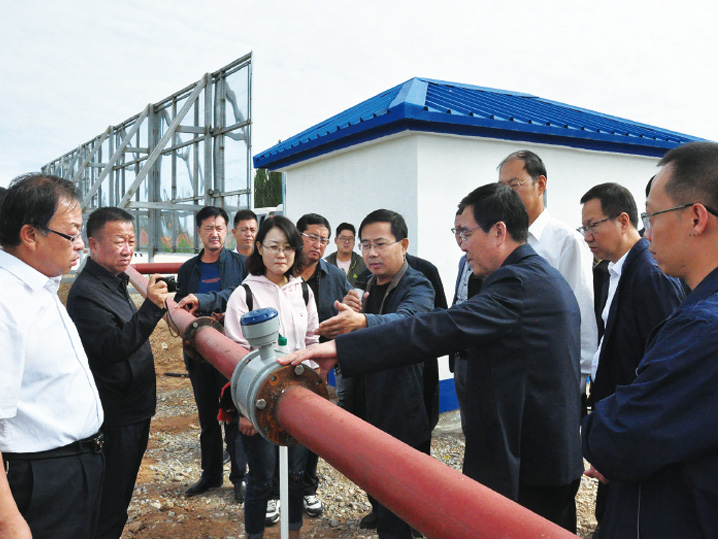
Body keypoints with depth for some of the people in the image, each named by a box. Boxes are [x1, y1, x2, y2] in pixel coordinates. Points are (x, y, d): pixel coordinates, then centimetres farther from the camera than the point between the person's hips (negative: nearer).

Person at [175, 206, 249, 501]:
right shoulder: (188, 269, 12)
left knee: (234, 416, 2)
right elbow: (178, 309, 14)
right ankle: (211, 474, 29)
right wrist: (183, 315, -8)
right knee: (207, 418, 15)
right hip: (198, 352, 4)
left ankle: (239, 475, 17)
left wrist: (202, 301, -26)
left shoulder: (240, 264, 0)